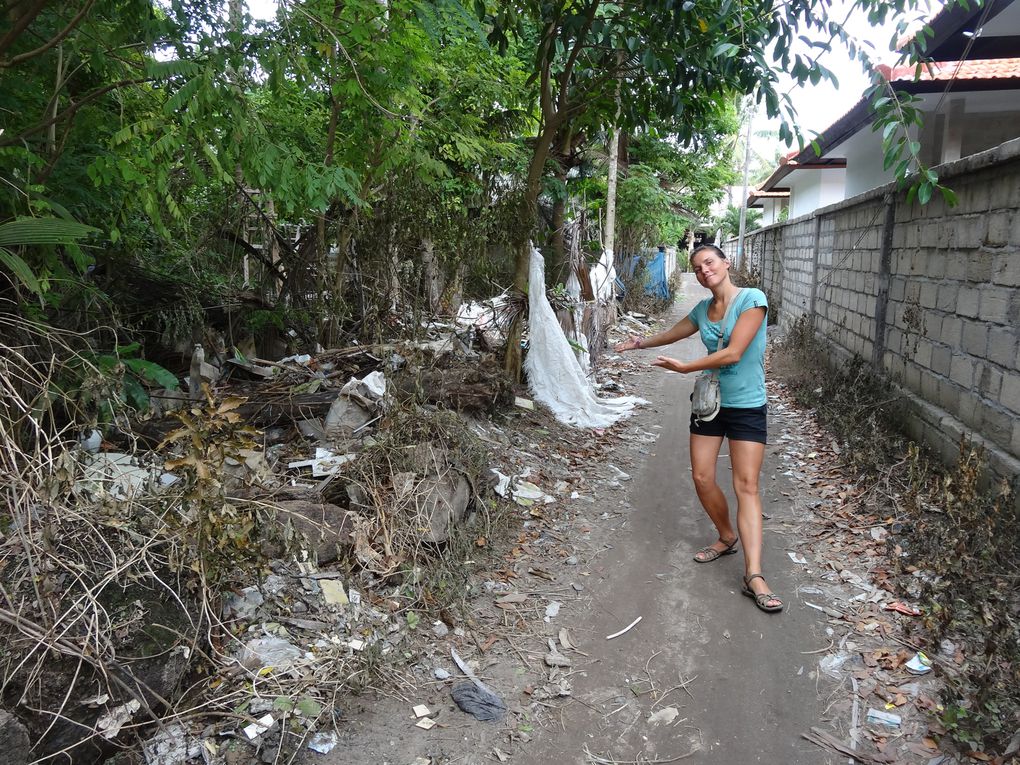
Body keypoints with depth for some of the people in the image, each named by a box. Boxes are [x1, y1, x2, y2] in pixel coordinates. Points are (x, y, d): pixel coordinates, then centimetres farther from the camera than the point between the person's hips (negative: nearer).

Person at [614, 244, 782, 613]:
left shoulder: (752, 299, -14)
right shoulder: (702, 309, 6)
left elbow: (732, 353, -22)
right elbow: (671, 334, 26)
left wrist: (684, 368, -14)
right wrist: (638, 343, 41)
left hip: (747, 407, -6)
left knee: (746, 485, -10)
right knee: (702, 478, 4)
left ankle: (754, 575, -14)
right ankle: (727, 537, 28)